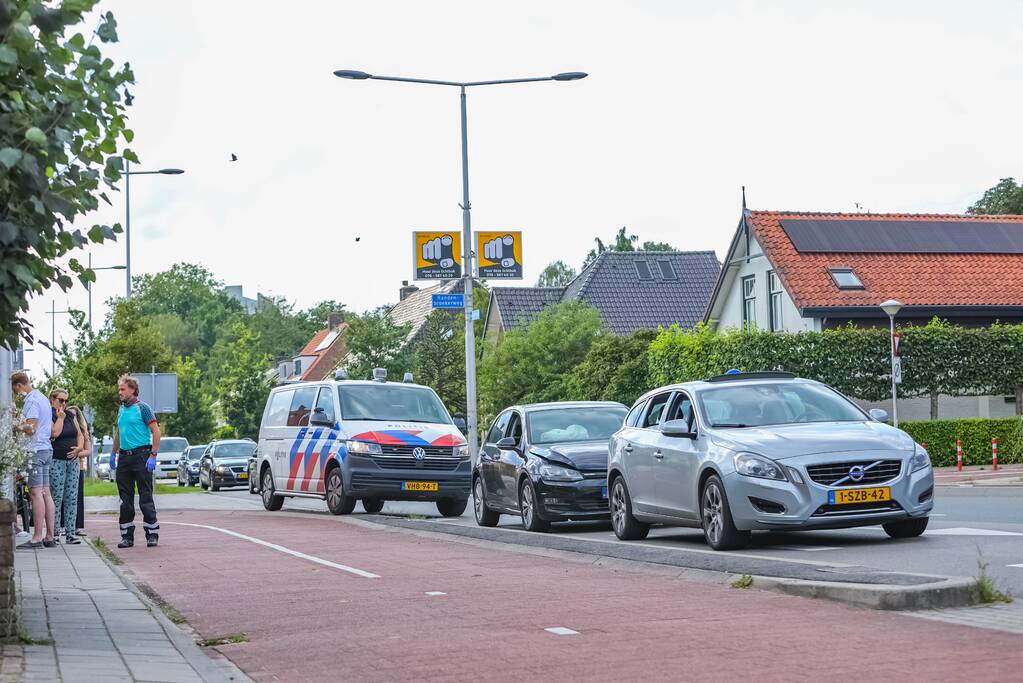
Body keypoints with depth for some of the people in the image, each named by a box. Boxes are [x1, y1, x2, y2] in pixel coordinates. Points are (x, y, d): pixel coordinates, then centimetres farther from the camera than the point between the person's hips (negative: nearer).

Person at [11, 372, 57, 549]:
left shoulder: (31, 401, -12)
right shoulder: (43, 398, 19)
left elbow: (30, 428, -20)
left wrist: (16, 426, -5)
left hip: (35, 450, -10)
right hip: (46, 448, 10)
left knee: (36, 493, -10)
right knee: (45, 493, 9)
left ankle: (37, 538, -12)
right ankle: (49, 537, 9)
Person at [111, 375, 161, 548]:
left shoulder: (142, 408, -6)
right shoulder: (121, 409, 14)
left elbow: (156, 431, -10)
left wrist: (153, 455, -16)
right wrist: (113, 453, 21)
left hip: (141, 455, -7)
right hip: (124, 457, 7)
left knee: (145, 497, -4)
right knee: (125, 498, 7)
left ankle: (152, 534, 1)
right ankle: (127, 535, 12)